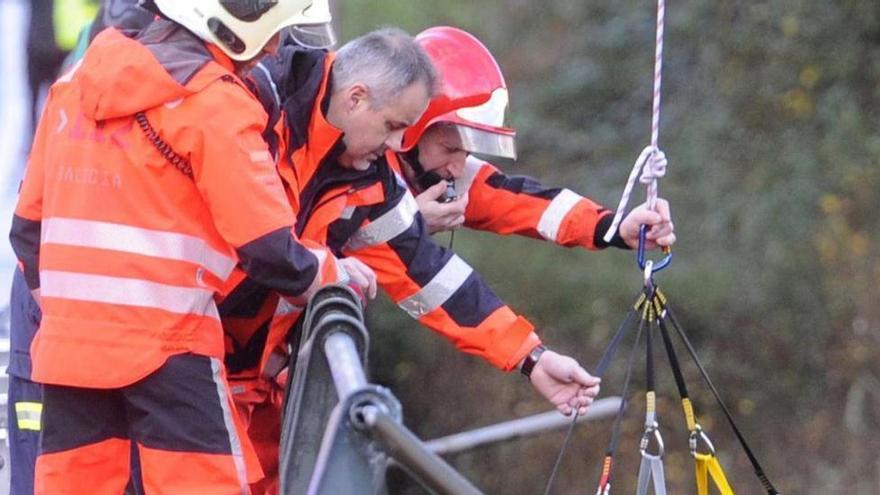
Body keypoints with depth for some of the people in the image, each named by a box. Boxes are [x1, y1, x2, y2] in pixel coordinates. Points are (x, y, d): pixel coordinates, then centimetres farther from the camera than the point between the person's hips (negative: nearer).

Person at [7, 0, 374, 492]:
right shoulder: (215, 103, -9)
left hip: (66, 340, 7)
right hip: (166, 343, -6)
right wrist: (336, 274, 9)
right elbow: (268, 248, -10)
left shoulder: (76, 83, 13)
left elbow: (30, 224, 18)